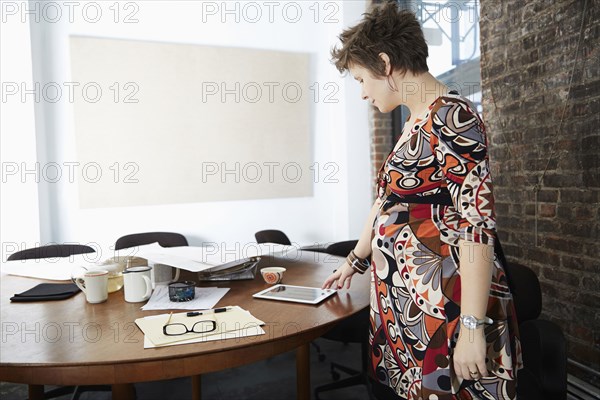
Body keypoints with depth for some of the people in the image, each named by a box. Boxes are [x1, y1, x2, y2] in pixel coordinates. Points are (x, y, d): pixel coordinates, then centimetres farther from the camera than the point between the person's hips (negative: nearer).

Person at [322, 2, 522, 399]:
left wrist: (472, 327, -21)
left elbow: (477, 222, -20)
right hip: (403, 299, 8)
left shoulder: (451, 116, -14)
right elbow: (386, 203, 20)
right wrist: (354, 261, 29)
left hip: (444, 302, -8)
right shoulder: (415, 124, 13)